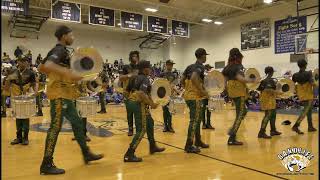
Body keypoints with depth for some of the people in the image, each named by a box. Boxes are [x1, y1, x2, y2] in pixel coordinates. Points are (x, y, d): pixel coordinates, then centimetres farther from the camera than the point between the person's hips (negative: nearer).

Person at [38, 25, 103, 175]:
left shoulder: (60, 51, 18)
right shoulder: (60, 50, -11)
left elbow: (41, 68, 22)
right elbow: (48, 65, -31)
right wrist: (68, 73, -38)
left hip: (64, 94, 10)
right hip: (59, 94, -10)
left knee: (77, 123, 14)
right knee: (55, 127, -7)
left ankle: (86, 154, 24)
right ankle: (47, 165, 2)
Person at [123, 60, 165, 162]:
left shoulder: (135, 78, 14)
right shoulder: (145, 79, -12)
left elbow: (127, 90, 18)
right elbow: (141, 93, -27)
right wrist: (151, 104, -20)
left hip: (132, 102, 10)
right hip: (139, 104, -10)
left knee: (150, 122, 22)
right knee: (141, 130, -6)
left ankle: (153, 147, 35)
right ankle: (129, 155, -7)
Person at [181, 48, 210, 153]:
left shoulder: (190, 67, 14)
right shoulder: (200, 67, -10)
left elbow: (182, 80, 13)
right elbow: (194, 78, -28)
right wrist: (202, 90, -20)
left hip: (188, 95, 9)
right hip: (196, 97, -9)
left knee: (197, 119, 19)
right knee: (194, 120, -4)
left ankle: (198, 141, 29)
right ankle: (189, 146, -2)